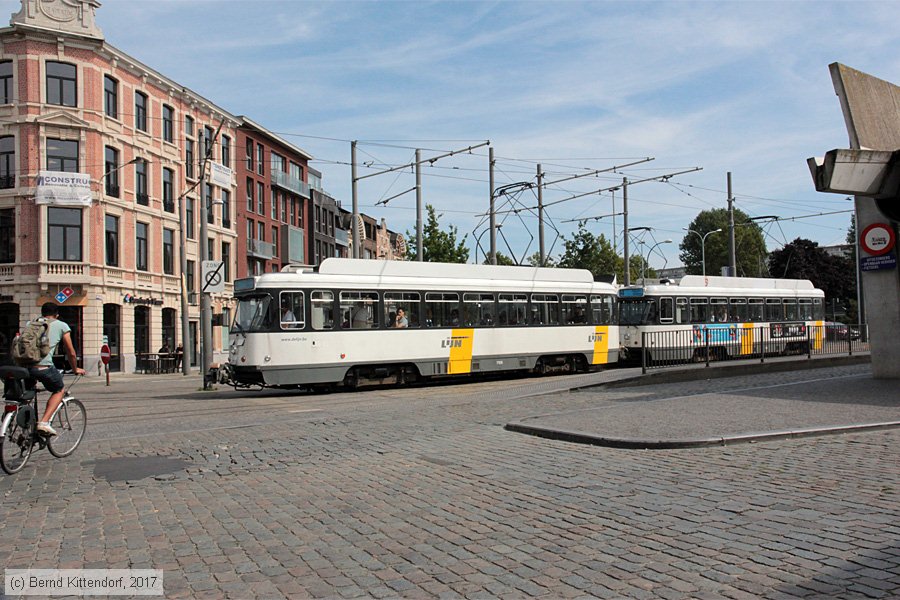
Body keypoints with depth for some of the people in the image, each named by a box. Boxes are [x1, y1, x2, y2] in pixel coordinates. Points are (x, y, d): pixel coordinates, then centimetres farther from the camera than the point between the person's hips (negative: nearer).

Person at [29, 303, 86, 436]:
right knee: (59, 390, 22)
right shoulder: (62, 325, 14)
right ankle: (44, 422, 4)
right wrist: (76, 369, 34)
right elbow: (71, 352, 17)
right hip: (44, 366, -4)